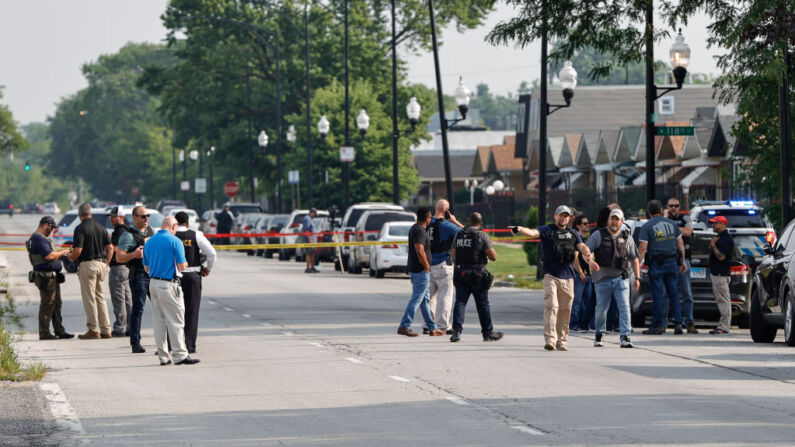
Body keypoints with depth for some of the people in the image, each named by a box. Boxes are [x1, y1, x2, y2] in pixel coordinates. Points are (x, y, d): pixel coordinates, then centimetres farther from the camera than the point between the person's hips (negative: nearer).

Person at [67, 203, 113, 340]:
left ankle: (93, 330, -3)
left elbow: (78, 250, -17)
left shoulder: (80, 229, -9)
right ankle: (106, 330, 12)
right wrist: (106, 264, 15)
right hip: (101, 264, 6)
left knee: (89, 298, -2)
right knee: (100, 297, 14)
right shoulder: (101, 228, 11)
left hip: (87, 264, -6)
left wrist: (71, 258, 4)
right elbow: (110, 248, 9)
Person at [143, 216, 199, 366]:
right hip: (168, 285, -7)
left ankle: (163, 356, 12)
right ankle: (179, 355, -4)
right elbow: (181, 266, -12)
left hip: (153, 283, 7)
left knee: (159, 320, 10)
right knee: (176, 321, -3)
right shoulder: (175, 241, -9)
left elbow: (146, 268, 15)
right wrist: (185, 264, 10)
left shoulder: (149, 242, 11)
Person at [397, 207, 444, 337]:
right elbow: (420, 251, -28)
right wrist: (427, 266, -17)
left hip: (415, 269, 11)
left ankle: (432, 328, 18)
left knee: (425, 299, 13)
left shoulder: (415, 228, 15)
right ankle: (404, 326, -8)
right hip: (420, 270, -11)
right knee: (416, 299, -8)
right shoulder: (420, 231, -17)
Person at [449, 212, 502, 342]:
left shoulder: (458, 235, 6)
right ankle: (488, 332, 16)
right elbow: (493, 256, -10)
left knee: (460, 302, 2)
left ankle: (456, 330, -13)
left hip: (460, 273, 3)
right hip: (477, 275, -3)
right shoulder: (482, 235, -8)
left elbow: (454, 255, 16)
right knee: (483, 304, 7)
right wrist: (491, 249, 10)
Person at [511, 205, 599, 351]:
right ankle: (550, 339, -19)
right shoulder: (547, 230, 5)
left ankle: (562, 340, 14)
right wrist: (519, 229, -35)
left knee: (565, 309, 5)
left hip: (567, 276, 4)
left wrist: (588, 257, -21)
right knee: (552, 306, -15)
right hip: (551, 275, -4)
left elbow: (582, 246, 2)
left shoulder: (573, 234, 16)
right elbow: (533, 233, -13)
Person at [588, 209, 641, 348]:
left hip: (621, 278, 1)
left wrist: (637, 277, 8)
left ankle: (625, 337, -13)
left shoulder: (627, 237, 11)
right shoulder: (598, 235, 4)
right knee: (601, 309, 6)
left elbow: (634, 259, 15)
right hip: (602, 278, -1)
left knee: (624, 307, -10)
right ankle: (599, 335, 25)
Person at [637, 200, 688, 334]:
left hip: (656, 264, -4)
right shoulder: (672, 223, 9)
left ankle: (657, 326, -1)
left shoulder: (647, 226, -4)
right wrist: (682, 261, 17)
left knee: (658, 295, -2)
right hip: (672, 262, 4)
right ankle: (678, 323, 3)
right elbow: (680, 244, 11)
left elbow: (643, 248, -10)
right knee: (674, 294, 8)